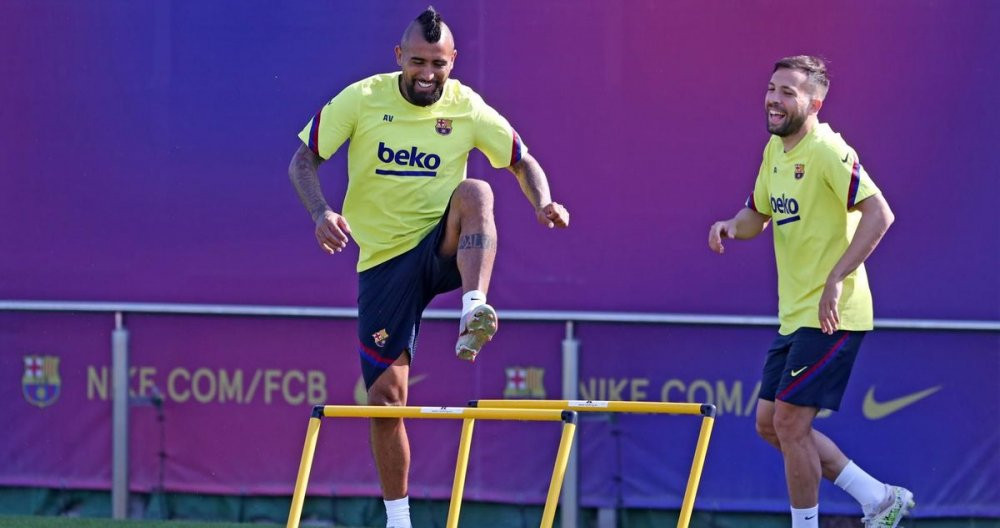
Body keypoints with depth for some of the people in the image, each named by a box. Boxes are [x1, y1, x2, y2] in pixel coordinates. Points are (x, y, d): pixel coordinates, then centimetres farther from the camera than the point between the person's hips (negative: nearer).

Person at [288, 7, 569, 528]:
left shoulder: (468, 109, -3)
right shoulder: (362, 100, -5)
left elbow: (524, 162, 8)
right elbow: (302, 160, -2)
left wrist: (543, 203, -14)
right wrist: (321, 212, -22)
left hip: (443, 250, 0)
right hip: (384, 262, 0)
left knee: (475, 192, -33)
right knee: (386, 395, -3)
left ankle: (473, 317, -47)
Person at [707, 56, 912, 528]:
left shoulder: (827, 152, -16)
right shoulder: (775, 151, 11)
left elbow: (879, 213, -26)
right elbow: (758, 214, 25)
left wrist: (835, 281, -30)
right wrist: (731, 226, 1)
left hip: (830, 317, -10)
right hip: (793, 315, 10)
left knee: (790, 421, -10)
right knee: (770, 424, 11)